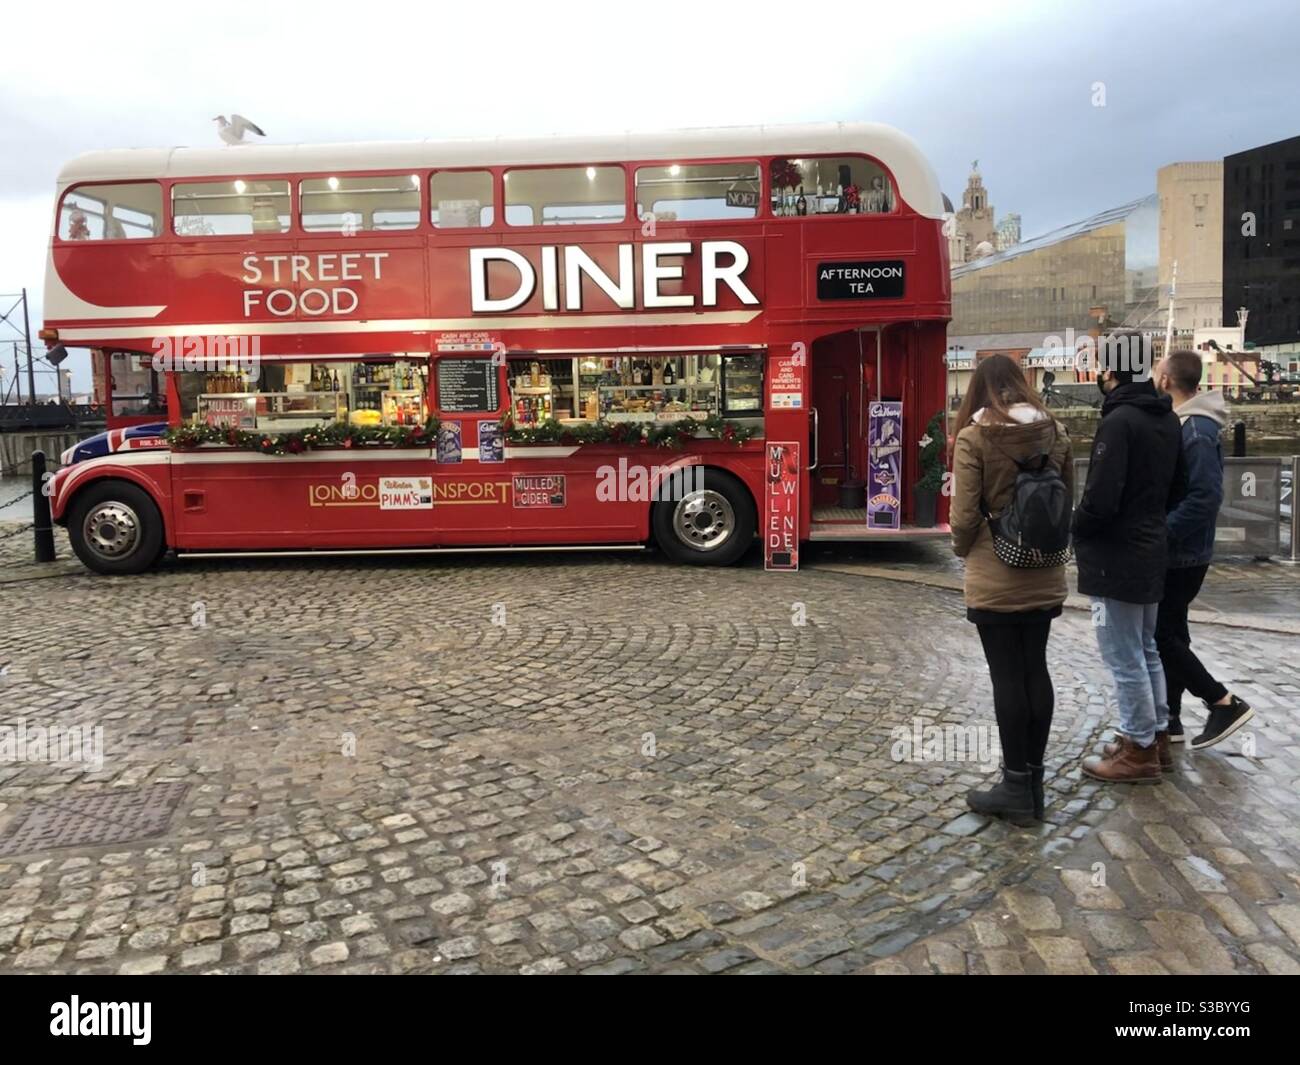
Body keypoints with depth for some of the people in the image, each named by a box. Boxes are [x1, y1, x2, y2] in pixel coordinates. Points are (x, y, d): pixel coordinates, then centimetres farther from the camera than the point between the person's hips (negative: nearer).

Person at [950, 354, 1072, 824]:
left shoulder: (973, 437, -12)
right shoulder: (1055, 431, 3)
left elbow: (964, 515, -12)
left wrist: (963, 549, 7)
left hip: (995, 578, -5)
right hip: (1044, 575, 5)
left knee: (1007, 676, 2)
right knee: (1035, 670, 13)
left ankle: (1017, 787, 12)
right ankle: (1034, 780, 23)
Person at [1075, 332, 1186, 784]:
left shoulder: (1119, 421, -21)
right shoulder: (1167, 419, 8)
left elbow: (1100, 500, -26)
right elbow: (1177, 488, 15)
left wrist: (1074, 529, -8)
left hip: (1116, 559, -9)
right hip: (1150, 552, 10)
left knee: (1125, 660, 1)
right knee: (1146, 652, 20)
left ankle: (1139, 751, 12)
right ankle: (1156, 738, 30)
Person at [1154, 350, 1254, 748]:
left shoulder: (1196, 432, -20)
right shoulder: (1180, 424, 10)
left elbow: (1206, 497, -27)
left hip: (1182, 555, -10)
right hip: (1177, 553, 10)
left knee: (1159, 635, -4)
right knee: (1169, 632, 13)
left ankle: (1225, 703, 7)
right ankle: (1169, 720, 21)